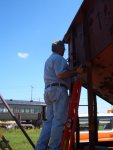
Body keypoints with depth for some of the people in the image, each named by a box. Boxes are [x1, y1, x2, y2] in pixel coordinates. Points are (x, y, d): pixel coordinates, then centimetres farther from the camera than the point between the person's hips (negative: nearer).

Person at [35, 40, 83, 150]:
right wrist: (76, 72, -14)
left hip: (48, 90, 10)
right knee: (59, 120, -10)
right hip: (58, 90, -10)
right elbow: (61, 75, -18)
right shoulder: (58, 58, -4)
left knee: (49, 120, 6)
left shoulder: (49, 60, 29)